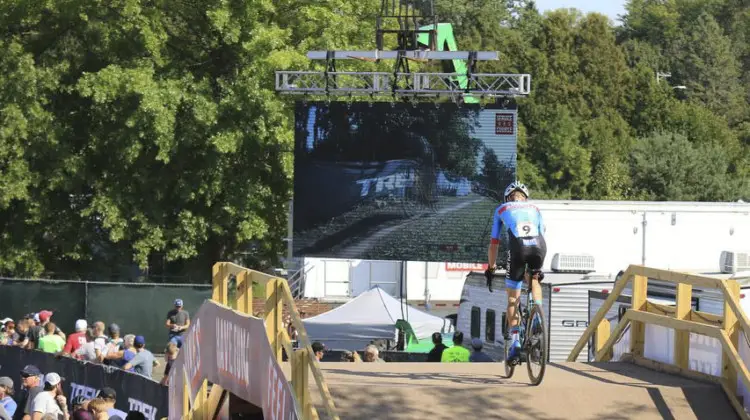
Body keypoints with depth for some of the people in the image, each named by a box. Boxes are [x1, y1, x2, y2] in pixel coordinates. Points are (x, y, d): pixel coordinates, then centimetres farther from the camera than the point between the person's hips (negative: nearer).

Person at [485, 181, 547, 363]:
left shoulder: (502, 210, 30)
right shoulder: (535, 209, 34)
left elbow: (494, 244, 32)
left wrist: (491, 269, 42)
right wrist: (538, 268, 47)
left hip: (518, 247, -2)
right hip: (539, 246, 2)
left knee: (513, 299, 13)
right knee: (534, 279, 35)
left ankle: (515, 343, 4)